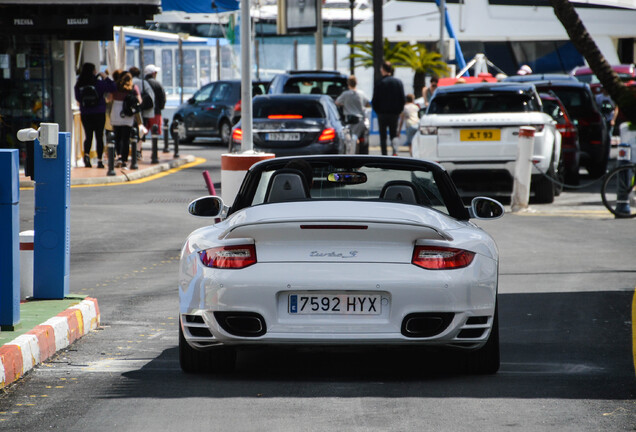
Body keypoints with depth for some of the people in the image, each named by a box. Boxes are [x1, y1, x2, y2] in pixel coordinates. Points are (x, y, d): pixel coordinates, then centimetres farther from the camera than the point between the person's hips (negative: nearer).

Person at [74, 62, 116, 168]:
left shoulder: (79, 85, -4)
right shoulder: (98, 83, -12)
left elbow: (77, 98, 7)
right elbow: (113, 88, -8)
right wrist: (106, 77, 1)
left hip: (85, 114, 2)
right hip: (99, 114, -2)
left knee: (88, 136, 14)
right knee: (99, 136, 5)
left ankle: (86, 154, -9)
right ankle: (99, 160, 3)